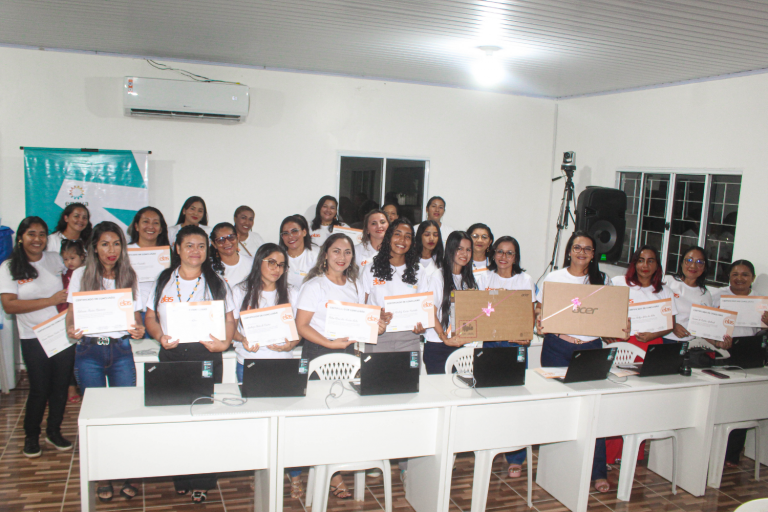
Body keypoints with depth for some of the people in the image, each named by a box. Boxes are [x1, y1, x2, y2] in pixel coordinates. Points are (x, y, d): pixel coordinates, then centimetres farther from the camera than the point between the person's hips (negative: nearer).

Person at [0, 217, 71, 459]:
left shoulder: (55, 259, 7)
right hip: (33, 339, -3)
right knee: (39, 389, 2)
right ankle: (31, 436, 24)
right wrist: (51, 300, -17)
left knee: (61, 385, 9)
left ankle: (54, 431, 28)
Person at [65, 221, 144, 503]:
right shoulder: (81, 275, 2)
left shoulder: (130, 276, 4)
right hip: (89, 350, 0)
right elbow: (71, 313, 2)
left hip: (121, 350, 0)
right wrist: (71, 329, -20)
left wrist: (139, 329, -17)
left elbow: (136, 315, 5)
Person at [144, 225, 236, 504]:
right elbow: (150, 317, 11)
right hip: (171, 355, 1)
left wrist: (225, 342, -11)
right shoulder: (163, 280, 11)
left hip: (206, 355, -1)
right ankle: (179, 477, 14)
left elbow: (230, 319, 7)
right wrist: (161, 336, -9)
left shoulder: (217, 282, 9)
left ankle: (202, 481, 8)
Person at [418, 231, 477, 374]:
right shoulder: (437, 276, -7)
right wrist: (445, 338, -17)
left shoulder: (468, 279, 12)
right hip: (437, 346, -5)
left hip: (461, 344, 5)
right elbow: (431, 313, -10)